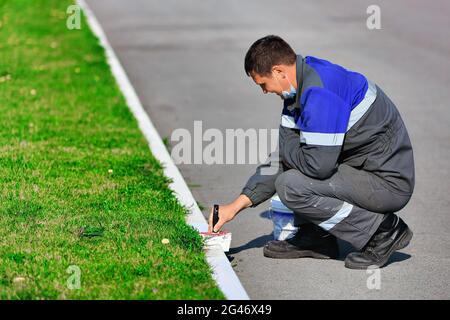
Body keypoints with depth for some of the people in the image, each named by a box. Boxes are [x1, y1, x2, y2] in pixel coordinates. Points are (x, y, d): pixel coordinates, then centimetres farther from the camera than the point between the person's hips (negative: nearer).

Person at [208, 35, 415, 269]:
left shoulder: (320, 92, -24)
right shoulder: (300, 87, 9)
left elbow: (318, 165, -28)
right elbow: (284, 157, 13)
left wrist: (286, 149, -5)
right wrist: (237, 204, 9)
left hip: (389, 182, -10)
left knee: (291, 186, -20)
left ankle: (383, 230, -10)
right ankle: (316, 238, 13)